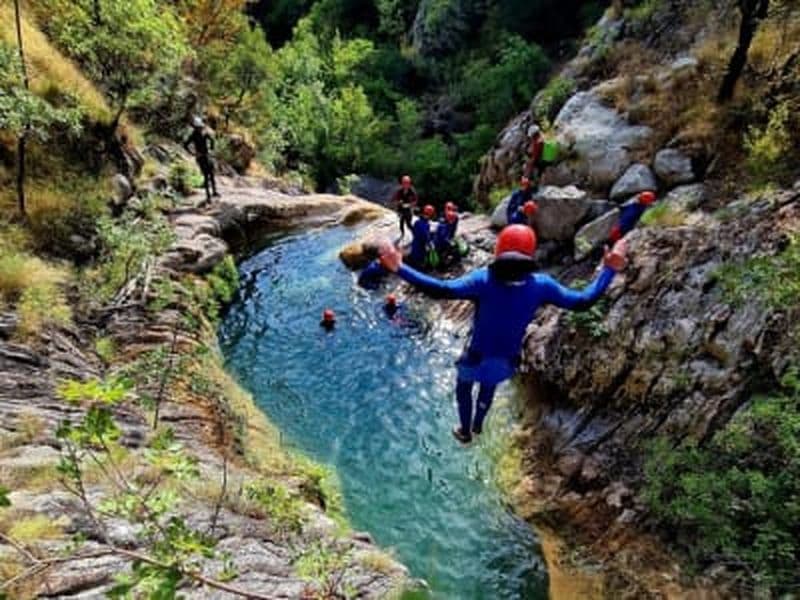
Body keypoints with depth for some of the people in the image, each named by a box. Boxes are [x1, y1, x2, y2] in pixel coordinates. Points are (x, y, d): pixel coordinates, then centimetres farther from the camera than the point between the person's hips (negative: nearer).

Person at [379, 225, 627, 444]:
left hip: (477, 357, -3)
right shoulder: (541, 285, -22)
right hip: (507, 360, 3)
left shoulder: (484, 279, -31)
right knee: (489, 386, 38)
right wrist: (609, 270, -3)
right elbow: (583, 301, -14)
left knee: (464, 387, 32)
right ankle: (477, 425, 60)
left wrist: (399, 268, -43)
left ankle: (465, 432, 50)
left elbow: (442, 290, -44)